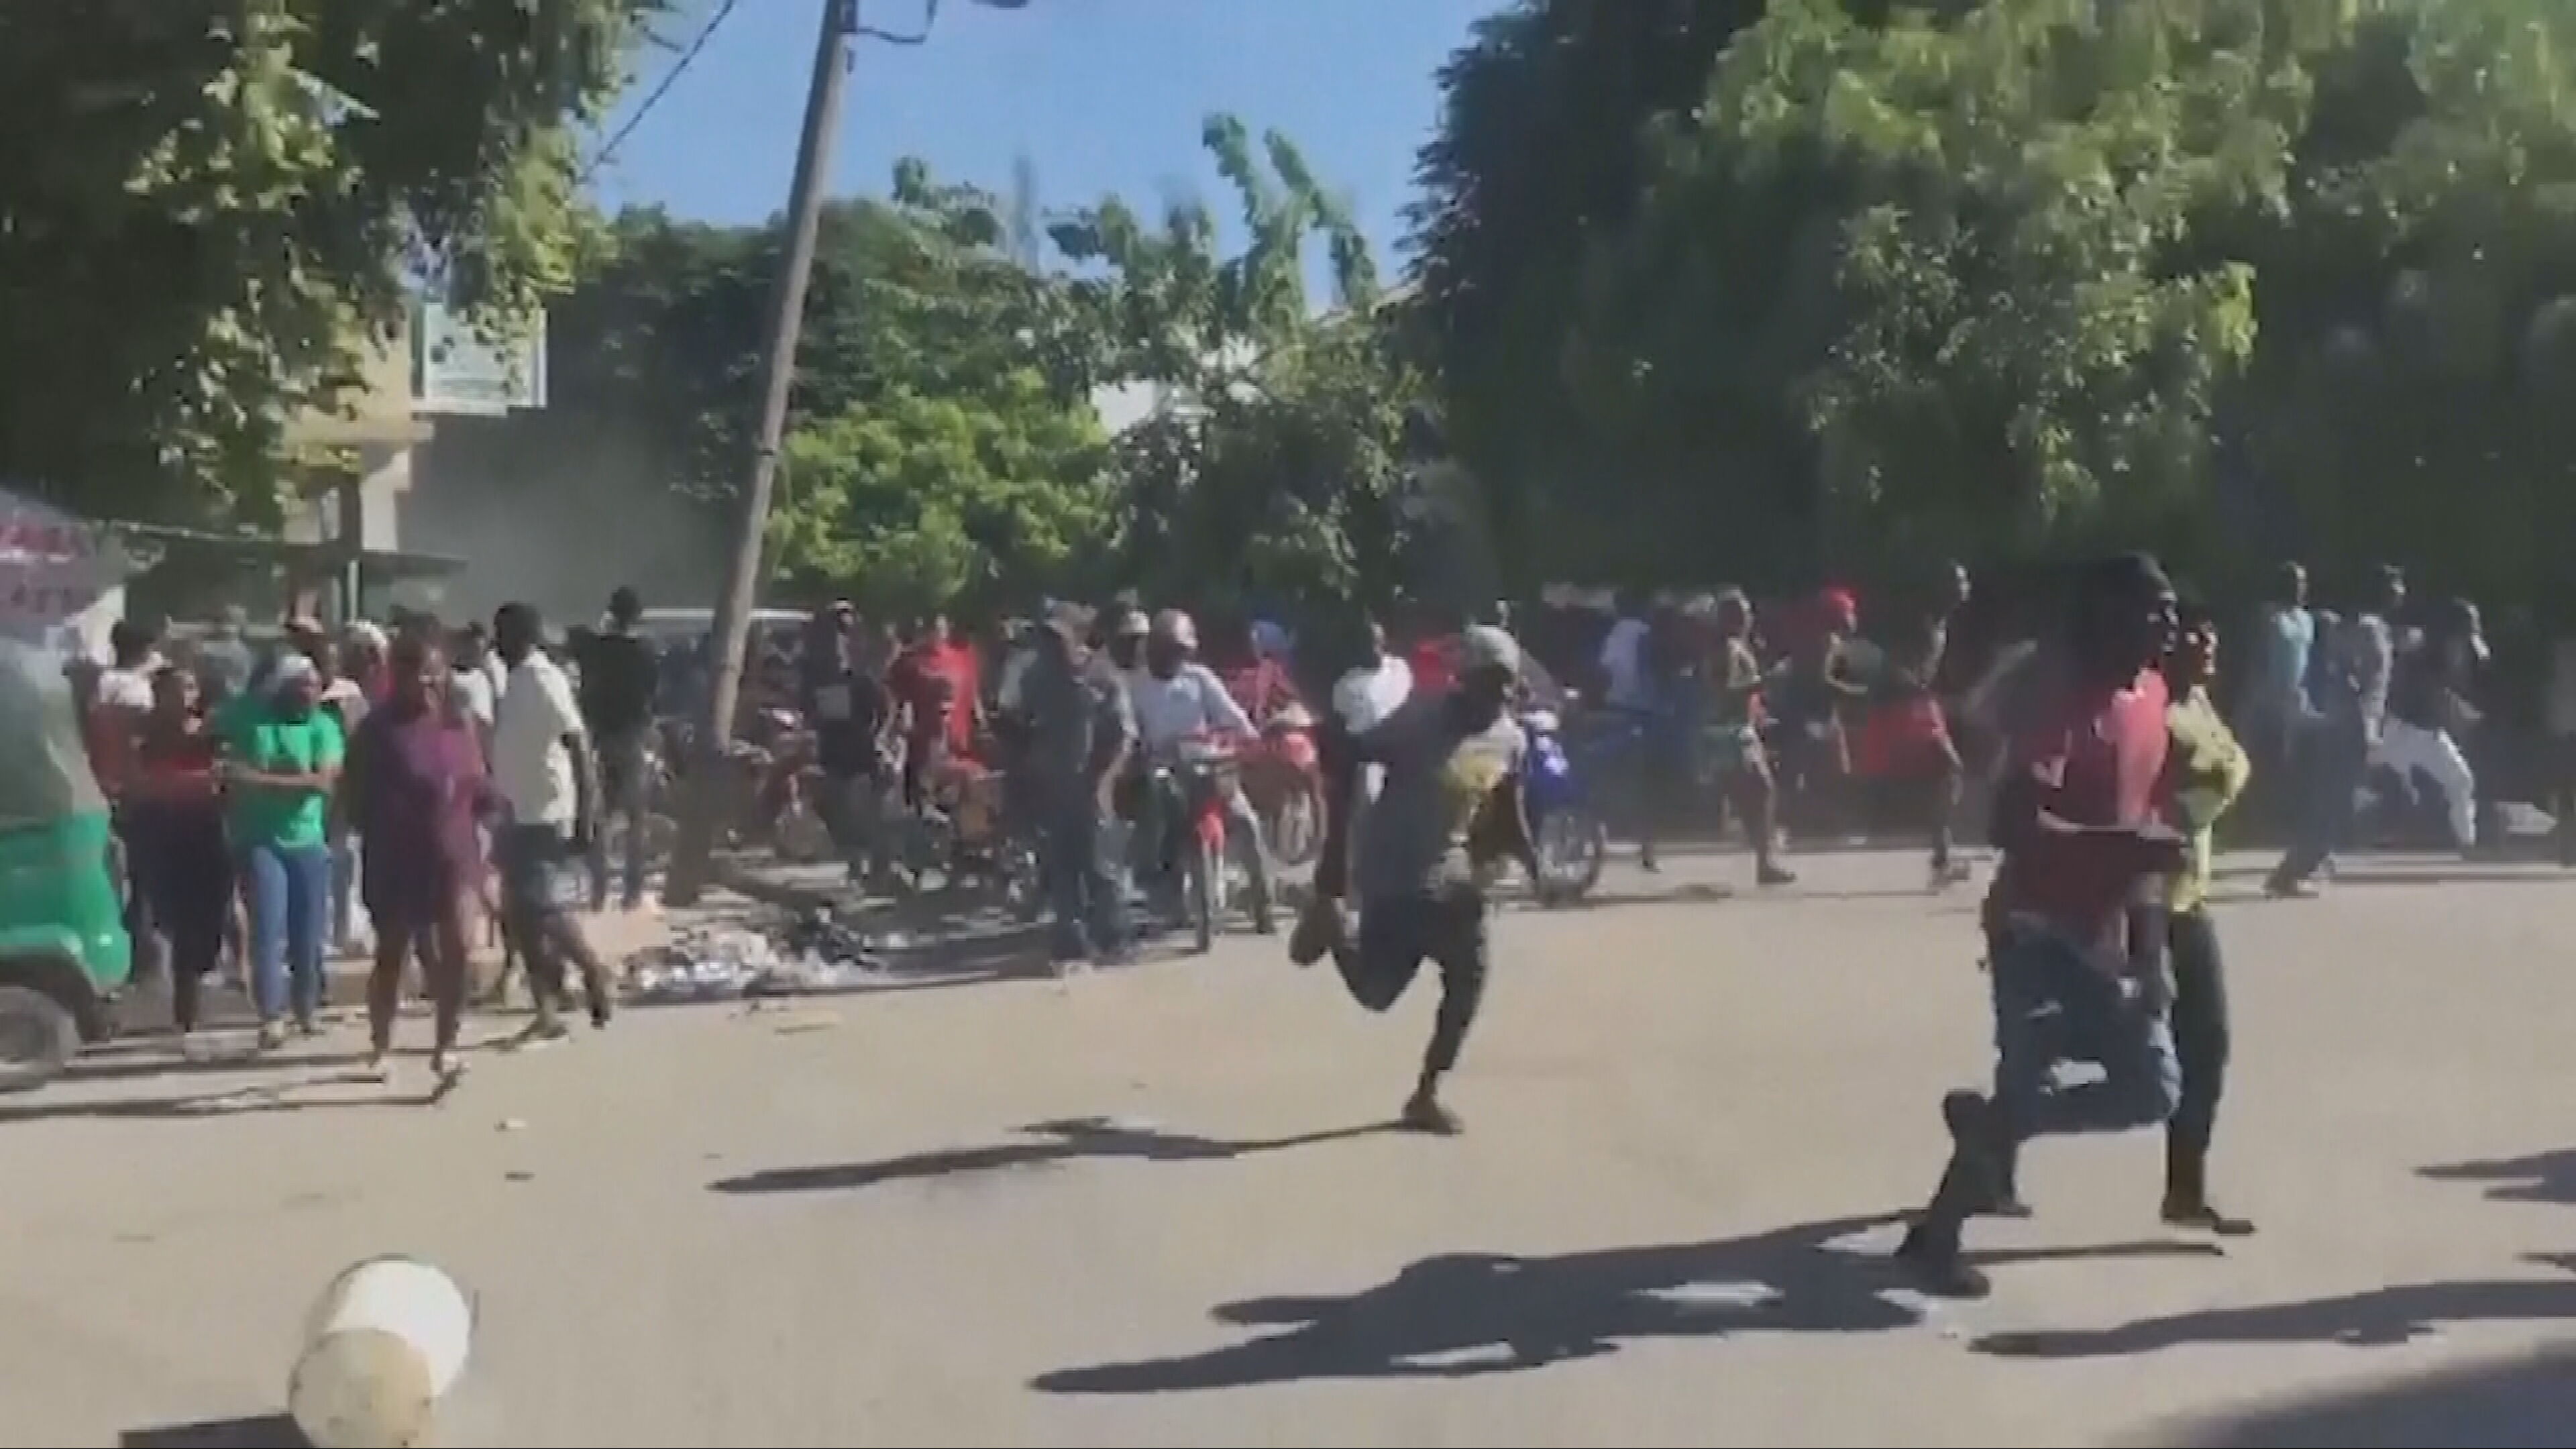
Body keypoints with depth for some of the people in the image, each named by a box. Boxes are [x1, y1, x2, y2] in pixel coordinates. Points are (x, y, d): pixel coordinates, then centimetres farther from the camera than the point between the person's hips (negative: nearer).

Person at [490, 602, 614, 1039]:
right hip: (522, 814, 9)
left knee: (542, 906, -9)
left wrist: (585, 814, -23)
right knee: (521, 912, 7)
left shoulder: (543, 679, -14)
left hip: (546, 815, -9)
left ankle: (594, 972, 12)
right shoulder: (517, 681, 12)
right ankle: (546, 1012, 10)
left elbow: (578, 744, -19)